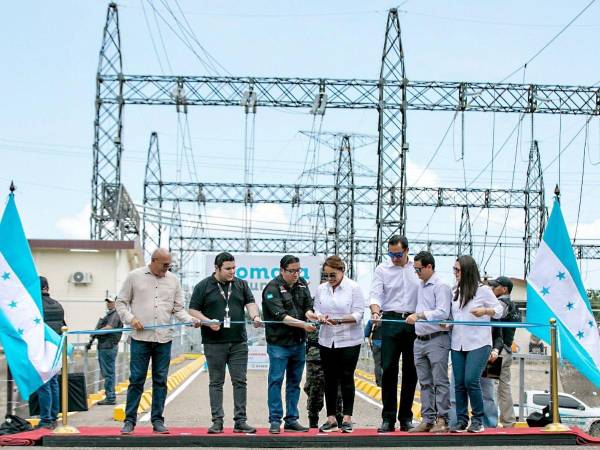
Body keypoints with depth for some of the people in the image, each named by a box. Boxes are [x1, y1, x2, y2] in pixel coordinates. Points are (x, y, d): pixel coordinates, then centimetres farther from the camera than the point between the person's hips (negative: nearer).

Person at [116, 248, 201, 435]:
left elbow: (178, 308, 13)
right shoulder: (135, 276, 3)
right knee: (136, 379, -1)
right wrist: (130, 318, -9)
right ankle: (129, 420, 7)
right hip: (140, 337, -3)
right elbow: (121, 302, 7)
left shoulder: (173, 280, 11)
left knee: (160, 381, 6)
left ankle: (157, 420, 13)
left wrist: (191, 320, -5)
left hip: (164, 338, 3)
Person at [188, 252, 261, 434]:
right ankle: (217, 421, 7)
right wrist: (208, 322, -13)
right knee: (216, 382, 3)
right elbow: (193, 310, 2)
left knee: (240, 381, 1)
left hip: (238, 342, 2)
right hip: (214, 343, -2)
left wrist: (255, 316, -18)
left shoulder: (241, 285, 11)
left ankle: (240, 421, 5)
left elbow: (250, 303, 4)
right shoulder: (204, 286, 2)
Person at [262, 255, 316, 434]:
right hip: (279, 343, -6)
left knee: (294, 382, 10)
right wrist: (303, 324, -27)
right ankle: (275, 420, 2)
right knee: (276, 381, -3)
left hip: (299, 342, 6)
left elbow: (308, 307, 4)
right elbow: (280, 315, -19)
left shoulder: (302, 284, 9)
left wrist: (310, 314, -20)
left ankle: (291, 420, 17)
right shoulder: (272, 288, -11)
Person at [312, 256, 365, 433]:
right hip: (327, 341, 4)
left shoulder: (354, 288, -6)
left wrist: (340, 320, -24)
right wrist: (321, 317, -14)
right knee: (330, 379, 7)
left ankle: (347, 418, 6)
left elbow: (358, 314, -10)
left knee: (346, 378, 0)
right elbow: (317, 310, 10)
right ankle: (331, 419, 13)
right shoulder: (321, 289, 9)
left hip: (349, 341, -4)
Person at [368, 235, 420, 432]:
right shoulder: (382, 269, 4)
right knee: (388, 368, -4)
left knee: (410, 371, 4)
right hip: (391, 321, -1)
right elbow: (375, 294, -3)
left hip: (414, 322, 1)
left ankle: (406, 418, 12)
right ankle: (388, 418, 1)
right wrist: (375, 311, -22)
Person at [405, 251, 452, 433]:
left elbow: (443, 313, -22)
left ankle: (442, 420, -3)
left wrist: (420, 315, -29)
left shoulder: (441, 286, -10)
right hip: (420, 340, 8)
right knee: (425, 383, 9)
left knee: (440, 382, -5)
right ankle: (428, 420, 13)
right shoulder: (421, 285, 17)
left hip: (437, 339, -8)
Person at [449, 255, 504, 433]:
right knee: (459, 384, 3)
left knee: (471, 380, -14)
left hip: (478, 343, -5)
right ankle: (461, 420, 9)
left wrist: (485, 311, -16)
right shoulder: (455, 292, 14)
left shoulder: (483, 290, -2)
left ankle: (478, 420, -1)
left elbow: (499, 310, 2)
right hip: (457, 344, 6)